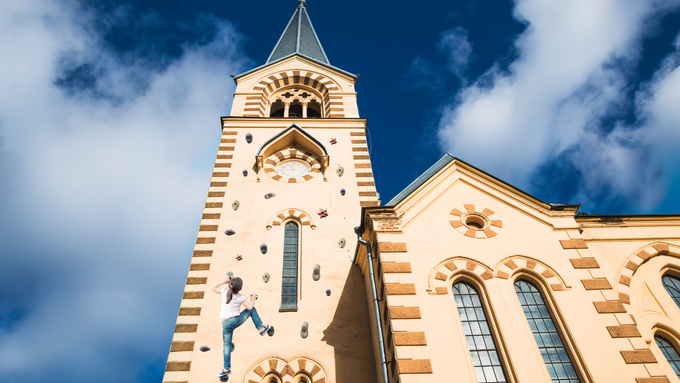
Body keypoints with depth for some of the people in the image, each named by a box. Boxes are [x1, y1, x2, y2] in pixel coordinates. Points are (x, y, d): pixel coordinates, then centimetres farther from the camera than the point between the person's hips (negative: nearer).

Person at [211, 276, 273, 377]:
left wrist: (224, 282, 15)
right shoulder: (241, 297, -7)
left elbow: (213, 288, 12)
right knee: (252, 310, 18)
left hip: (225, 324, 2)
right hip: (236, 320, -2)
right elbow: (249, 307, -11)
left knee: (227, 346, 12)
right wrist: (253, 298, 6)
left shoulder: (225, 291, 0)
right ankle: (261, 328, 16)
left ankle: (227, 368, 14)